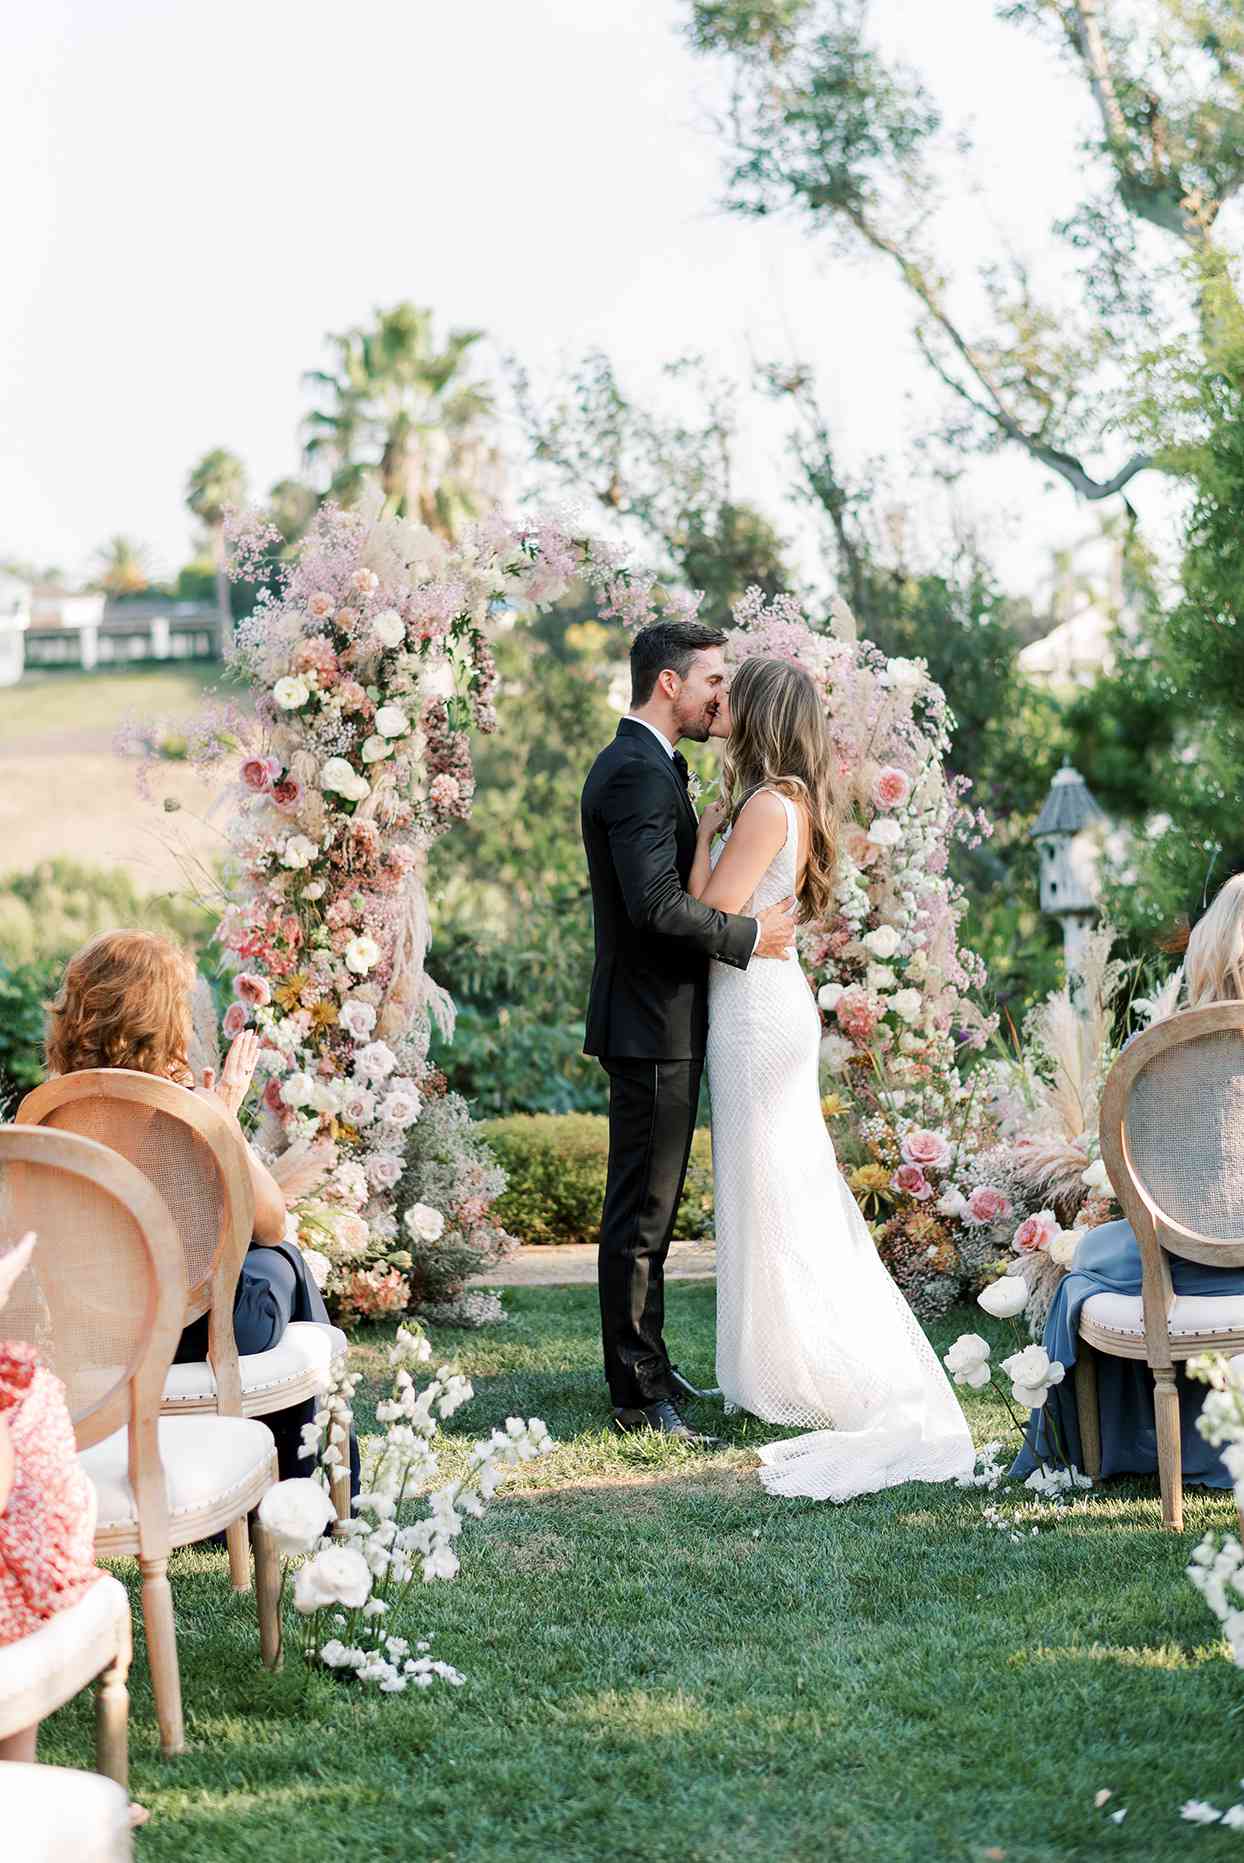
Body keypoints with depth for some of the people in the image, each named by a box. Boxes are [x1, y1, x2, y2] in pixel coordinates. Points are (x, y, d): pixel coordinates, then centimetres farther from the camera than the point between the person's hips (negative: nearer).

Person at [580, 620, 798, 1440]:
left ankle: (643, 1368, 26)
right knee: (642, 1211, -5)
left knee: (648, 1207, 17)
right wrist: (747, 935, -17)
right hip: (653, 1025, -11)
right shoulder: (639, 773, -17)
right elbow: (656, 902, -26)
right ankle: (641, 1395, 0)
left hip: (657, 1018, 11)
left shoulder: (644, 766, 17)